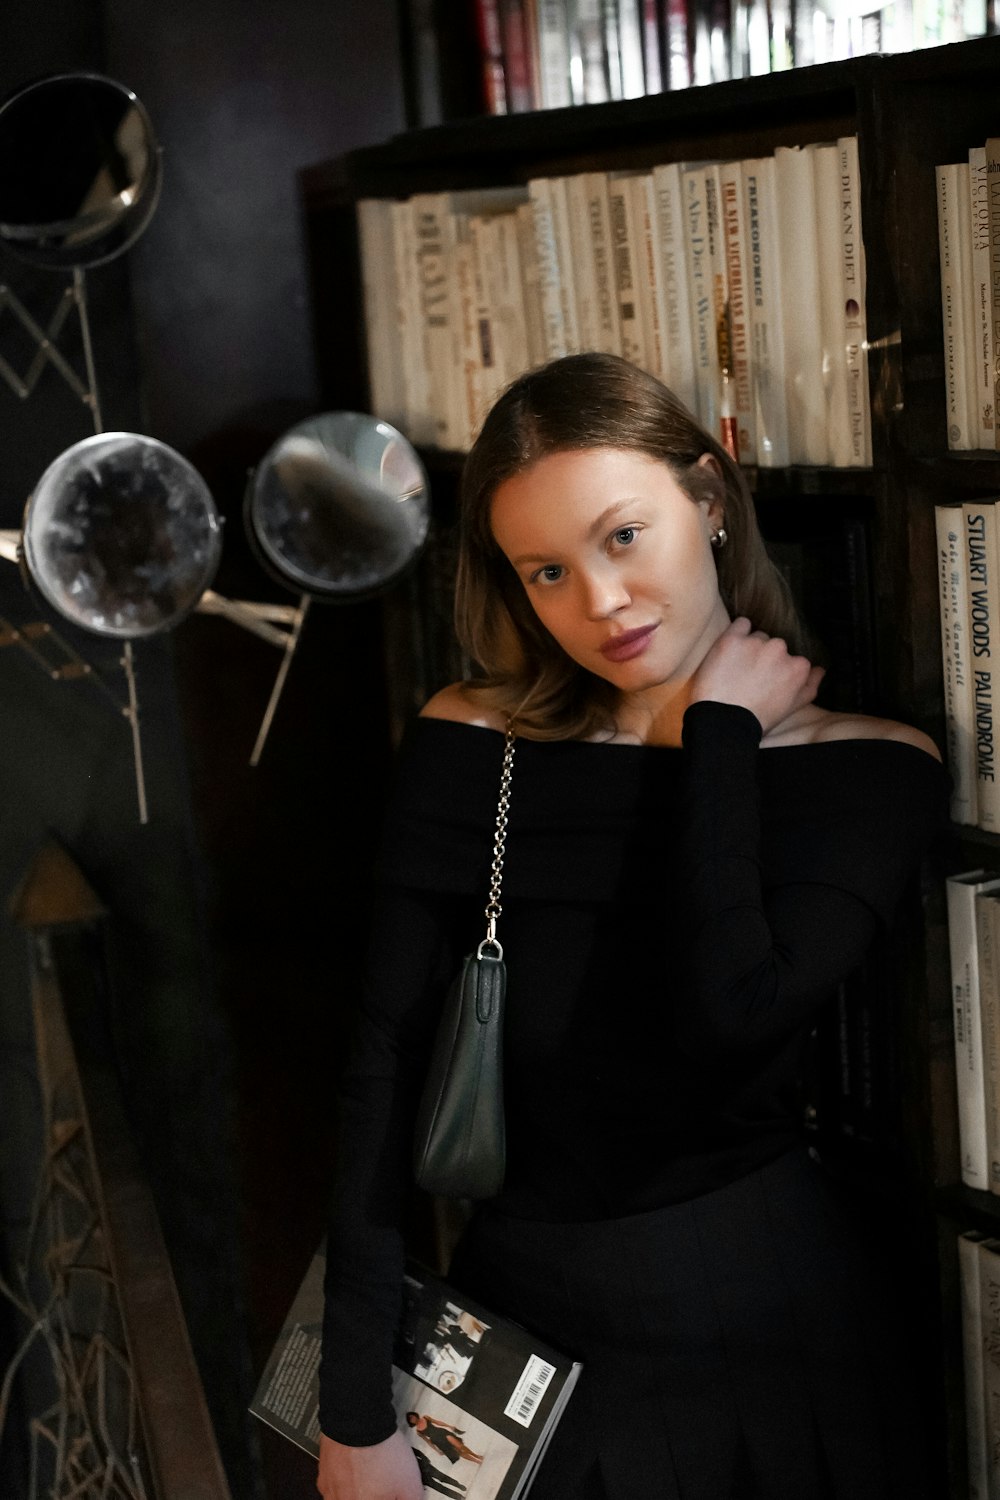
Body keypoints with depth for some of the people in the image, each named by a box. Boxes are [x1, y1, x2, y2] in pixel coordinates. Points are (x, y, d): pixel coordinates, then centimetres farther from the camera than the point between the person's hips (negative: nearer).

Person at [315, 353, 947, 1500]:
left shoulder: (871, 772, -9)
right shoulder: (469, 750, -5)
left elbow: (728, 1028, -25)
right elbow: (384, 1077, -8)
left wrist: (718, 734, -15)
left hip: (768, 1352, -1)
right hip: (519, 1324, 1)